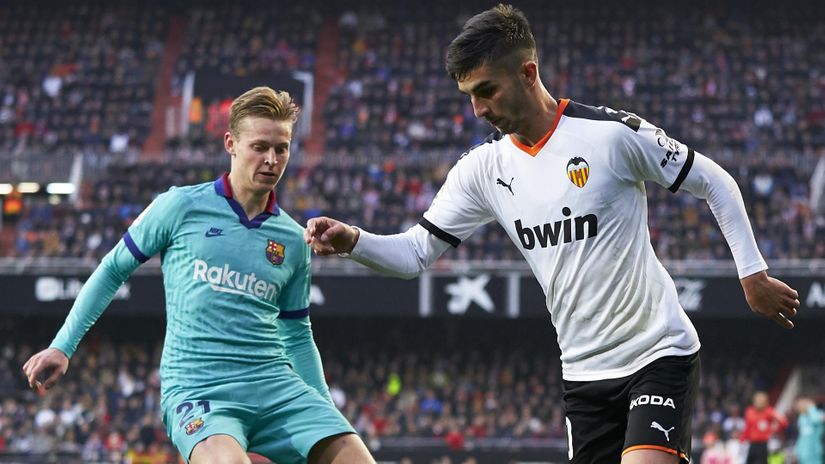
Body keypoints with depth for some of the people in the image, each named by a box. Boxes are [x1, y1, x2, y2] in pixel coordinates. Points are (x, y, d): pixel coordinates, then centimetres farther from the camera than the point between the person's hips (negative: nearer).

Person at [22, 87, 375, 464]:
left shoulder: (292, 240, 14)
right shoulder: (180, 207, 2)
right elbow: (113, 269, 13)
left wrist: (327, 416, 17)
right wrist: (62, 346, 10)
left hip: (276, 382, 5)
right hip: (196, 386, -5)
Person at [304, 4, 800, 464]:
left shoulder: (613, 133, -14)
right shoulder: (483, 168, 1)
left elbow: (716, 183, -4)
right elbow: (416, 252, 2)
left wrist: (753, 273, -3)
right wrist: (352, 241, -17)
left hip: (658, 353, -5)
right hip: (584, 371, 5)